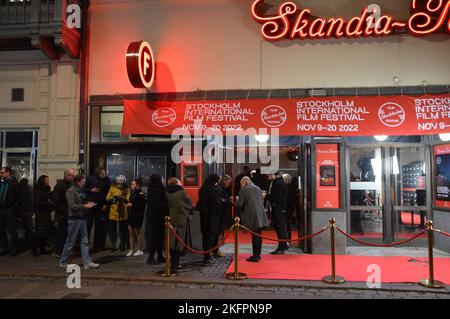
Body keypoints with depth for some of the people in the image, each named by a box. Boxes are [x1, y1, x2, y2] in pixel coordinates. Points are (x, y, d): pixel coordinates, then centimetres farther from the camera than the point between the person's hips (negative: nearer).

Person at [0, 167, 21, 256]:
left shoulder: (14, 183, -7)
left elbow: (18, 198, -8)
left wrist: (13, 209, -13)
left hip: (9, 211, -7)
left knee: (11, 231, 0)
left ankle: (13, 249, 9)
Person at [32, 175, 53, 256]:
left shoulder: (47, 190, 12)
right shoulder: (38, 191, -9)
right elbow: (38, 203, -14)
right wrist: (50, 203, -12)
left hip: (47, 214, 7)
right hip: (41, 214, -7)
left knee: (46, 232, 8)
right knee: (40, 233, -4)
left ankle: (42, 249, 16)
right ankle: (34, 249, 9)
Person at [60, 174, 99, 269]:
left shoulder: (81, 190, 14)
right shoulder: (71, 191, -9)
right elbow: (72, 206, -16)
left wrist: (88, 204, 4)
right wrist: (84, 206, -18)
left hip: (82, 218, 8)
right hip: (74, 219, -8)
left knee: (85, 241, 5)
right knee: (70, 242, 3)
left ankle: (87, 262, 6)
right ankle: (63, 262, 18)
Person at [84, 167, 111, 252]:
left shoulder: (107, 180, -1)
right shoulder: (91, 178, -3)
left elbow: (109, 193, 4)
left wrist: (106, 204, -1)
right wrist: (91, 190, -14)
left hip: (101, 206, 1)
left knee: (99, 226, 5)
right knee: (87, 224, 2)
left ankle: (97, 245, 14)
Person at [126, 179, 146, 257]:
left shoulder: (141, 194, -13)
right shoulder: (132, 193, 11)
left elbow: (141, 206, -19)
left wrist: (132, 205, -20)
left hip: (137, 216, -7)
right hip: (131, 215, 7)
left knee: (137, 233, 2)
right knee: (131, 233, 9)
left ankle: (140, 250, 14)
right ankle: (131, 250, 17)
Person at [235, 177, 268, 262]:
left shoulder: (244, 190, -6)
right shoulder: (258, 188, 12)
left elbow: (240, 204, -7)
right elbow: (262, 201, 17)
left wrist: (234, 203, 13)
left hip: (252, 216, -6)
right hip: (260, 215, 6)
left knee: (255, 236, -3)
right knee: (258, 235, 14)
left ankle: (255, 256, 2)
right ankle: (258, 254, 24)